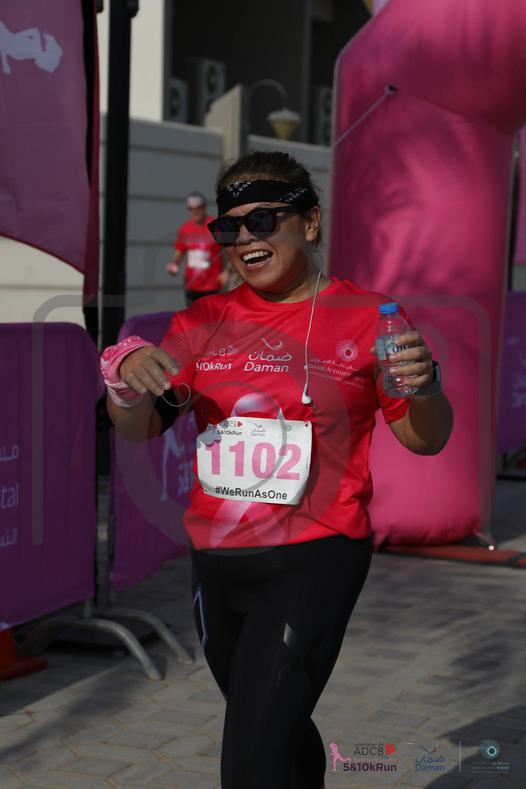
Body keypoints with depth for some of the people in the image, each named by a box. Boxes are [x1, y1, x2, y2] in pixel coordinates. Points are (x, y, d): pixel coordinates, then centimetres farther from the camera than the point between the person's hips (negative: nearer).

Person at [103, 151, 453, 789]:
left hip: (313, 562, -5)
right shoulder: (202, 323, 6)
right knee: (281, 731, 23)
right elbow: (138, 430, 4)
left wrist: (423, 389, -22)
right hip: (215, 562, 5)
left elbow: (425, 439, 1)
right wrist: (131, 379, -18)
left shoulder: (364, 317, -4)